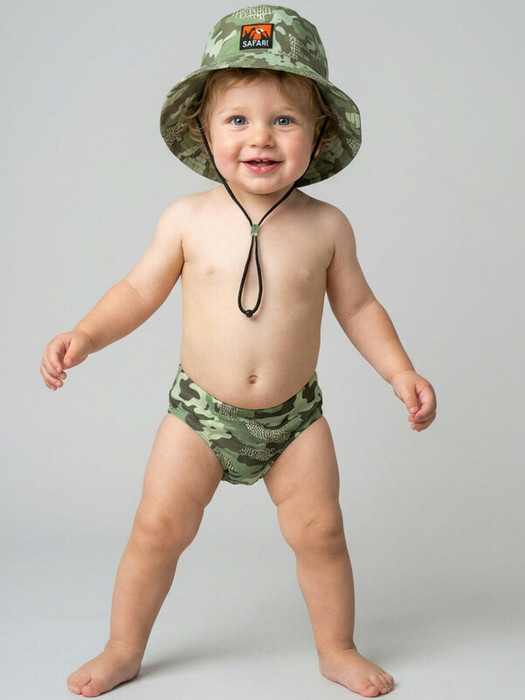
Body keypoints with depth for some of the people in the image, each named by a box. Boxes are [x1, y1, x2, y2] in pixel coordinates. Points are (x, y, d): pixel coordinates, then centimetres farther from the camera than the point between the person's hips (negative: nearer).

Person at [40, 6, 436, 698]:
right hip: (200, 412, 0)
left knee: (320, 531, 4)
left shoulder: (325, 226, -7)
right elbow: (139, 291, 1)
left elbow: (357, 306, 4)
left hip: (294, 416, 1)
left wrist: (401, 371, -4)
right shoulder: (189, 219, -9)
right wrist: (84, 336, -13)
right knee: (158, 528, 3)